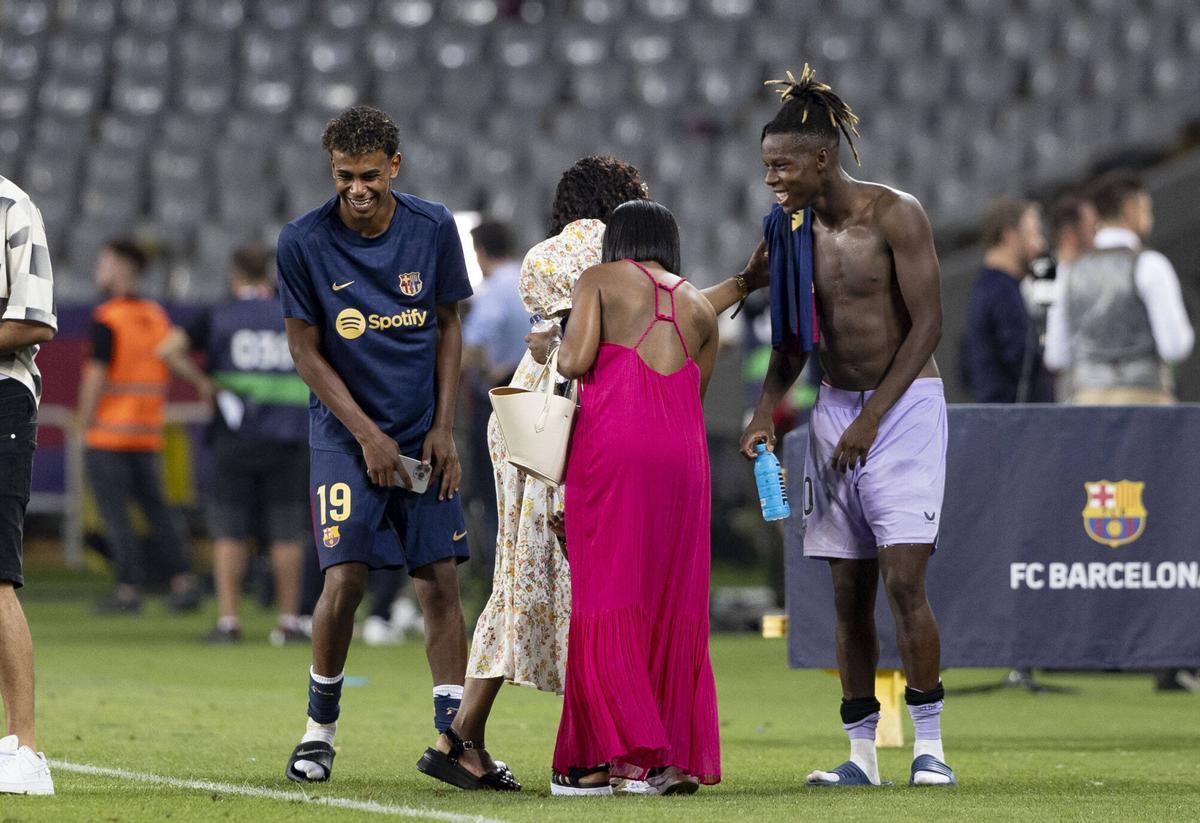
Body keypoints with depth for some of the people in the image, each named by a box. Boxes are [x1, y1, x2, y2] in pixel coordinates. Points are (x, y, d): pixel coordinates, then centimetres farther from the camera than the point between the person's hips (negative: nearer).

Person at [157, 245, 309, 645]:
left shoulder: (217, 317, 3)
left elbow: (168, 350, -8)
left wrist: (203, 382, -2)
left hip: (235, 435, -1)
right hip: (289, 436, 1)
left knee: (230, 532, 3)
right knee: (287, 533, 4)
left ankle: (227, 620, -1)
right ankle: (289, 621, 5)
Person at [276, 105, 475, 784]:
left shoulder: (434, 228, -3)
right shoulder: (304, 243, -10)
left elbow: (448, 326, 8)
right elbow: (306, 350, -4)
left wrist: (443, 427, 1)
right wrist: (369, 435, -9)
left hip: (425, 437, 2)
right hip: (348, 434, -2)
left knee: (440, 581, -3)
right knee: (346, 579, -13)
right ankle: (321, 724, 8)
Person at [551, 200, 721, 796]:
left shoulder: (599, 281, 7)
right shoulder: (699, 306, 20)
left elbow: (574, 361, -5)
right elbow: (696, 393, 18)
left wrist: (567, 354, 16)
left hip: (612, 445, -3)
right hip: (682, 456, 4)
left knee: (605, 596, -3)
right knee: (674, 606, 6)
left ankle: (601, 753, -9)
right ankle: (679, 757, 3)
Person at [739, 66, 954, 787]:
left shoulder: (895, 215, -12)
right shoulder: (793, 228, 7)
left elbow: (927, 323, -15)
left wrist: (872, 418, -18)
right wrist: (766, 412, 0)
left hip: (905, 403, -6)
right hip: (835, 406, 6)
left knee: (903, 578, -15)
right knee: (849, 592, 3)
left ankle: (930, 743, -7)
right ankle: (862, 752, 7)